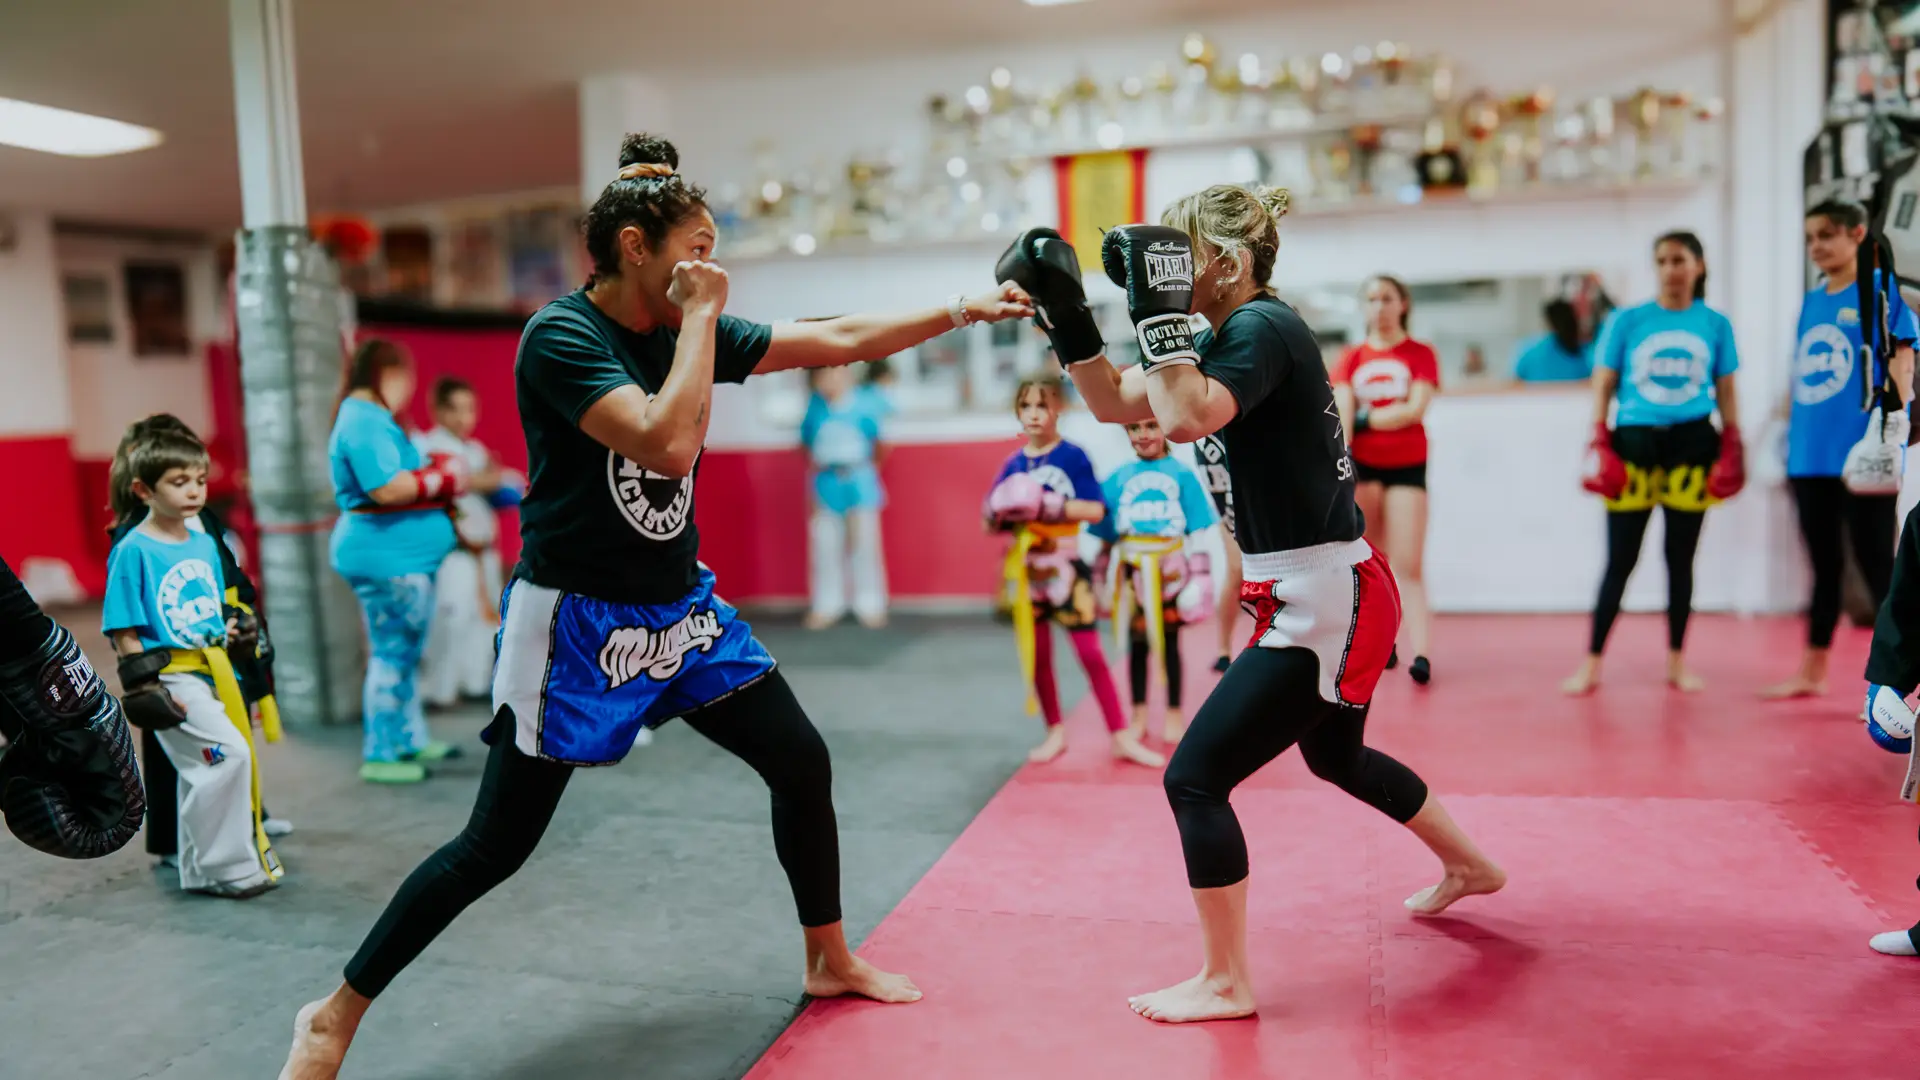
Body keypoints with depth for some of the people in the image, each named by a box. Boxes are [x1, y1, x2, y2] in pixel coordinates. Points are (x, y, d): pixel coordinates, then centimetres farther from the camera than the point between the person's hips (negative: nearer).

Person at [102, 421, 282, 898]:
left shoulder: (204, 543, 8)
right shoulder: (133, 551, -12)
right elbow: (123, 631, -12)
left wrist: (228, 631, 8)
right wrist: (145, 688, -16)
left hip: (214, 670, 8)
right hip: (171, 676, -7)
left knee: (205, 775, 16)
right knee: (228, 754, -17)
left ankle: (201, 872, 30)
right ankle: (228, 867, -5)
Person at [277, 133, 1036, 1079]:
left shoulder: (684, 330, 3)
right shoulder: (560, 337, -17)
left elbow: (840, 340, 7)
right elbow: (669, 445, -31)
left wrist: (964, 310, 6)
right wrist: (699, 318, -21)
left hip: (681, 610, 7)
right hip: (578, 622, -7)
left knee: (803, 765, 8)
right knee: (493, 849, -1)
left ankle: (829, 962, 28)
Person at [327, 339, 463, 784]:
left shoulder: (371, 418, 18)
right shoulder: (364, 422, -17)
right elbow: (387, 488, -26)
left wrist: (439, 468, 8)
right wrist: (443, 478, -13)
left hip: (403, 556, 12)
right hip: (385, 556, -12)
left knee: (405, 652, 19)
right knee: (393, 654, -5)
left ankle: (410, 739, 30)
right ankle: (380, 756, 2)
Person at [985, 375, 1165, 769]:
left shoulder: (1073, 456, -7)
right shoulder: (1013, 465, 5)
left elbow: (1095, 511, -15)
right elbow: (990, 522, 6)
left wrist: (1051, 505, -28)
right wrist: (997, 514, -17)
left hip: (1066, 566, -4)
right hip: (1027, 570, 4)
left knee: (1091, 653, -2)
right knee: (1037, 656, 10)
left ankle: (1121, 736, 4)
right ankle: (1055, 732, 24)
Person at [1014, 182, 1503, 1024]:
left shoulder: (1264, 328, -18)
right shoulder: (1235, 333, 10)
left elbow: (1186, 419, -36)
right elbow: (1117, 403, 11)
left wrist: (1158, 307, -26)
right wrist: (1067, 316, 1)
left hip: (1323, 604, -11)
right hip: (1325, 597, 11)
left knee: (1194, 778, -7)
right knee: (1336, 757, 31)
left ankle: (1225, 984, 7)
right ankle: (1471, 866, 52)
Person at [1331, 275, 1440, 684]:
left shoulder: (1420, 354, 3)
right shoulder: (1352, 358, 8)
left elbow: (1414, 409, -10)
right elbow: (1341, 411, -6)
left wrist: (1364, 419, -9)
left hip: (1407, 466, -3)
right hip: (1360, 466, 3)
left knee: (1407, 567, -10)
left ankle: (1421, 654, -16)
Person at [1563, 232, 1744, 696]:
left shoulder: (1716, 325, 6)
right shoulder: (1627, 321, 2)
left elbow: (1725, 393, 11)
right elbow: (1603, 385, 3)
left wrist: (1732, 447, 4)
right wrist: (1597, 443, -5)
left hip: (1691, 444, 2)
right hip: (1634, 441, -2)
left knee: (1680, 558, 9)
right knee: (1620, 560, -1)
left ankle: (1677, 662, 20)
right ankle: (1591, 664, 5)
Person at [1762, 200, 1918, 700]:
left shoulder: (1880, 288, -3)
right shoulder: (1811, 301, 14)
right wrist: (1789, 438, 14)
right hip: (1810, 458, 6)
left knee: (1878, 568, -2)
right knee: (1823, 566, 15)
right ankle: (1811, 673, 24)